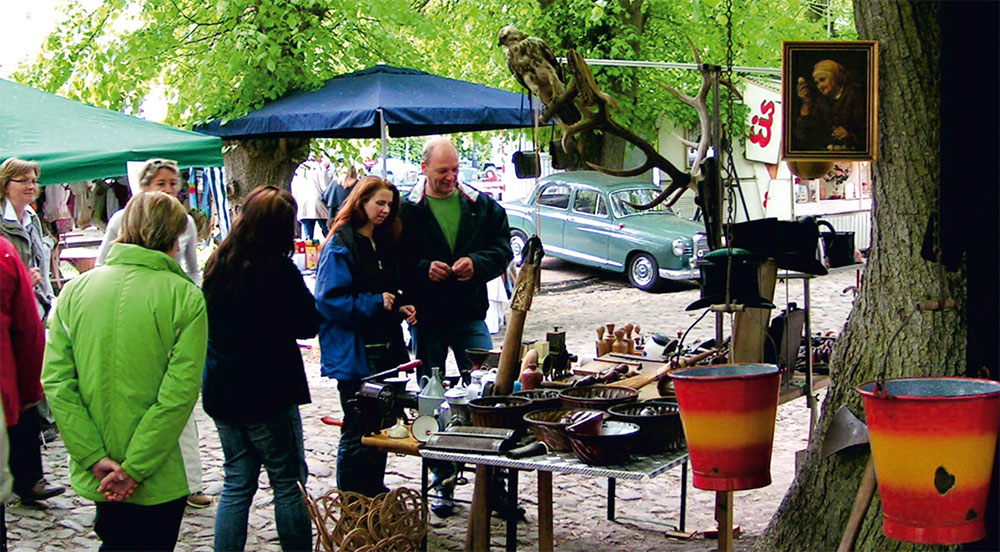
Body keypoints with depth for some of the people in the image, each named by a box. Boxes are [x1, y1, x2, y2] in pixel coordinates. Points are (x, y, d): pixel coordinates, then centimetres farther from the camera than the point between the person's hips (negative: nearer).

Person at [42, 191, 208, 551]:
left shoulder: (74, 290, 0)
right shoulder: (185, 297, -11)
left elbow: (56, 382, -7)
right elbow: (179, 393, -18)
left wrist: (95, 457, -8)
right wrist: (134, 469, -14)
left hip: (94, 478, 4)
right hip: (156, 482, -3)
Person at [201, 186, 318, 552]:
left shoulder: (217, 265, 2)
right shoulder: (278, 271, -18)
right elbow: (308, 325, -8)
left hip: (222, 393, 6)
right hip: (268, 394, -6)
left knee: (237, 483, 14)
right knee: (288, 482, 6)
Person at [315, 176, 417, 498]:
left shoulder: (383, 243, 15)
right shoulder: (340, 246, -10)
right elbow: (329, 300, -17)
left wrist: (399, 309, 3)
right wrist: (375, 303, -19)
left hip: (385, 350, 8)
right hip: (355, 354, -8)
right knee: (358, 433, -3)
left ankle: (375, 496, 26)